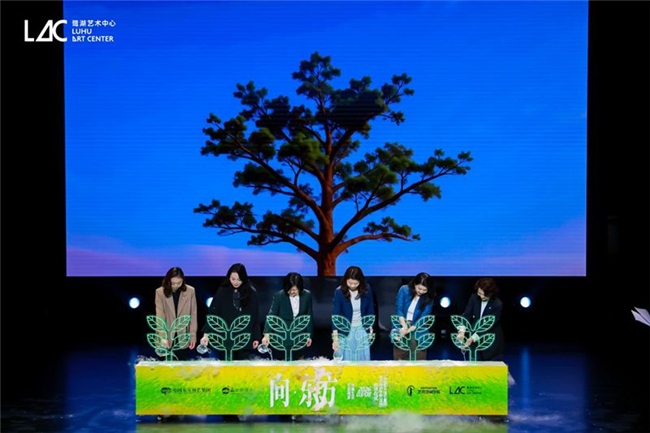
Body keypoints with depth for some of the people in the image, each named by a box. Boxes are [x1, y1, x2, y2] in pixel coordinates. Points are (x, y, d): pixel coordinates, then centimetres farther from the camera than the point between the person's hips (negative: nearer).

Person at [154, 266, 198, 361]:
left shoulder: (190, 291, -3)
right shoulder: (160, 292, -6)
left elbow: (193, 315, 1)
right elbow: (160, 316, -10)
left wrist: (193, 335, -3)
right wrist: (163, 337, -18)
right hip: (167, 337, 0)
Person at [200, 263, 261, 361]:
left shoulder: (251, 293, -1)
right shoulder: (222, 292, -2)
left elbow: (255, 316, 3)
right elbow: (212, 313, -4)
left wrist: (256, 337, 2)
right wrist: (206, 334, -13)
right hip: (226, 338, 0)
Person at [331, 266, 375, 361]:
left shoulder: (366, 290, -10)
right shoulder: (339, 292, -17)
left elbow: (370, 310, 3)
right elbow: (335, 315, -17)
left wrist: (370, 328, 5)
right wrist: (335, 338, -21)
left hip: (362, 329, 2)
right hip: (346, 330, -2)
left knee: (363, 359, 7)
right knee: (346, 360, 2)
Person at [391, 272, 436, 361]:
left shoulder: (429, 298, -6)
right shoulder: (404, 290, -5)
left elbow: (423, 318, -11)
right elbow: (399, 310, -8)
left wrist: (408, 330, -21)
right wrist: (404, 326, -21)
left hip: (417, 332, 0)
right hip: (402, 327, 0)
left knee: (418, 361, -5)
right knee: (400, 361, 0)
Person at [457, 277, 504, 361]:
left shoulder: (498, 304, -17)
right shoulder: (474, 298, -4)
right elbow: (466, 314, -7)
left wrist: (473, 338, -27)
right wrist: (462, 330, -25)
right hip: (476, 342, 3)